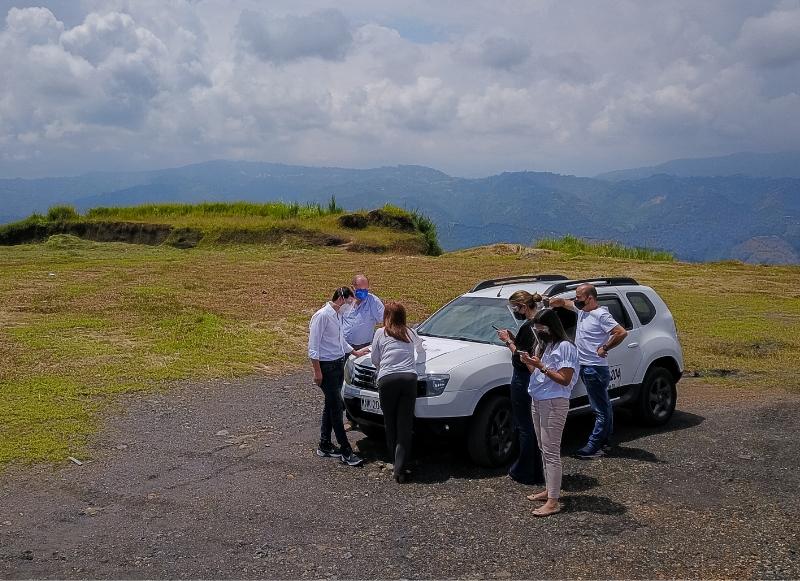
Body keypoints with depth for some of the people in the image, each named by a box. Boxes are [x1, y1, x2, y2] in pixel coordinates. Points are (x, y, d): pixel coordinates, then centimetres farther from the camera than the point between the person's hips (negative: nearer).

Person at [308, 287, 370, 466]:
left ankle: (325, 445, 23)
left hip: (339, 364, 9)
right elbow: (313, 347, -16)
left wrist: (356, 352, 34)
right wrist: (317, 371, -18)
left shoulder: (338, 315, 12)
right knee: (336, 407, -6)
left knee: (330, 406, 13)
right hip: (327, 366, -9)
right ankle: (346, 451, -3)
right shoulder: (322, 316, -15)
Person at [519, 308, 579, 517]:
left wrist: (541, 366, -21)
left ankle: (553, 502, -6)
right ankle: (549, 489, 26)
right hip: (538, 401, 9)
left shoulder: (565, 347, -14)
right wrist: (529, 363, -3)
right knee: (544, 449, 15)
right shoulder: (542, 345, 14)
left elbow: (564, 379, -17)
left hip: (554, 403, -9)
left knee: (551, 451, -8)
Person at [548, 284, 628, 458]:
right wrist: (549, 302, 5)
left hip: (595, 368, -10)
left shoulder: (601, 315, -16)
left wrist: (604, 348, -18)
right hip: (585, 366, 10)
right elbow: (564, 302, 24)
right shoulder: (581, 309, 10)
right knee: (603, 406, 18)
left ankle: (593, 446, -5)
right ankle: (605, 440, 28)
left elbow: (622, 332, -24)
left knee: (601, 409, -4)